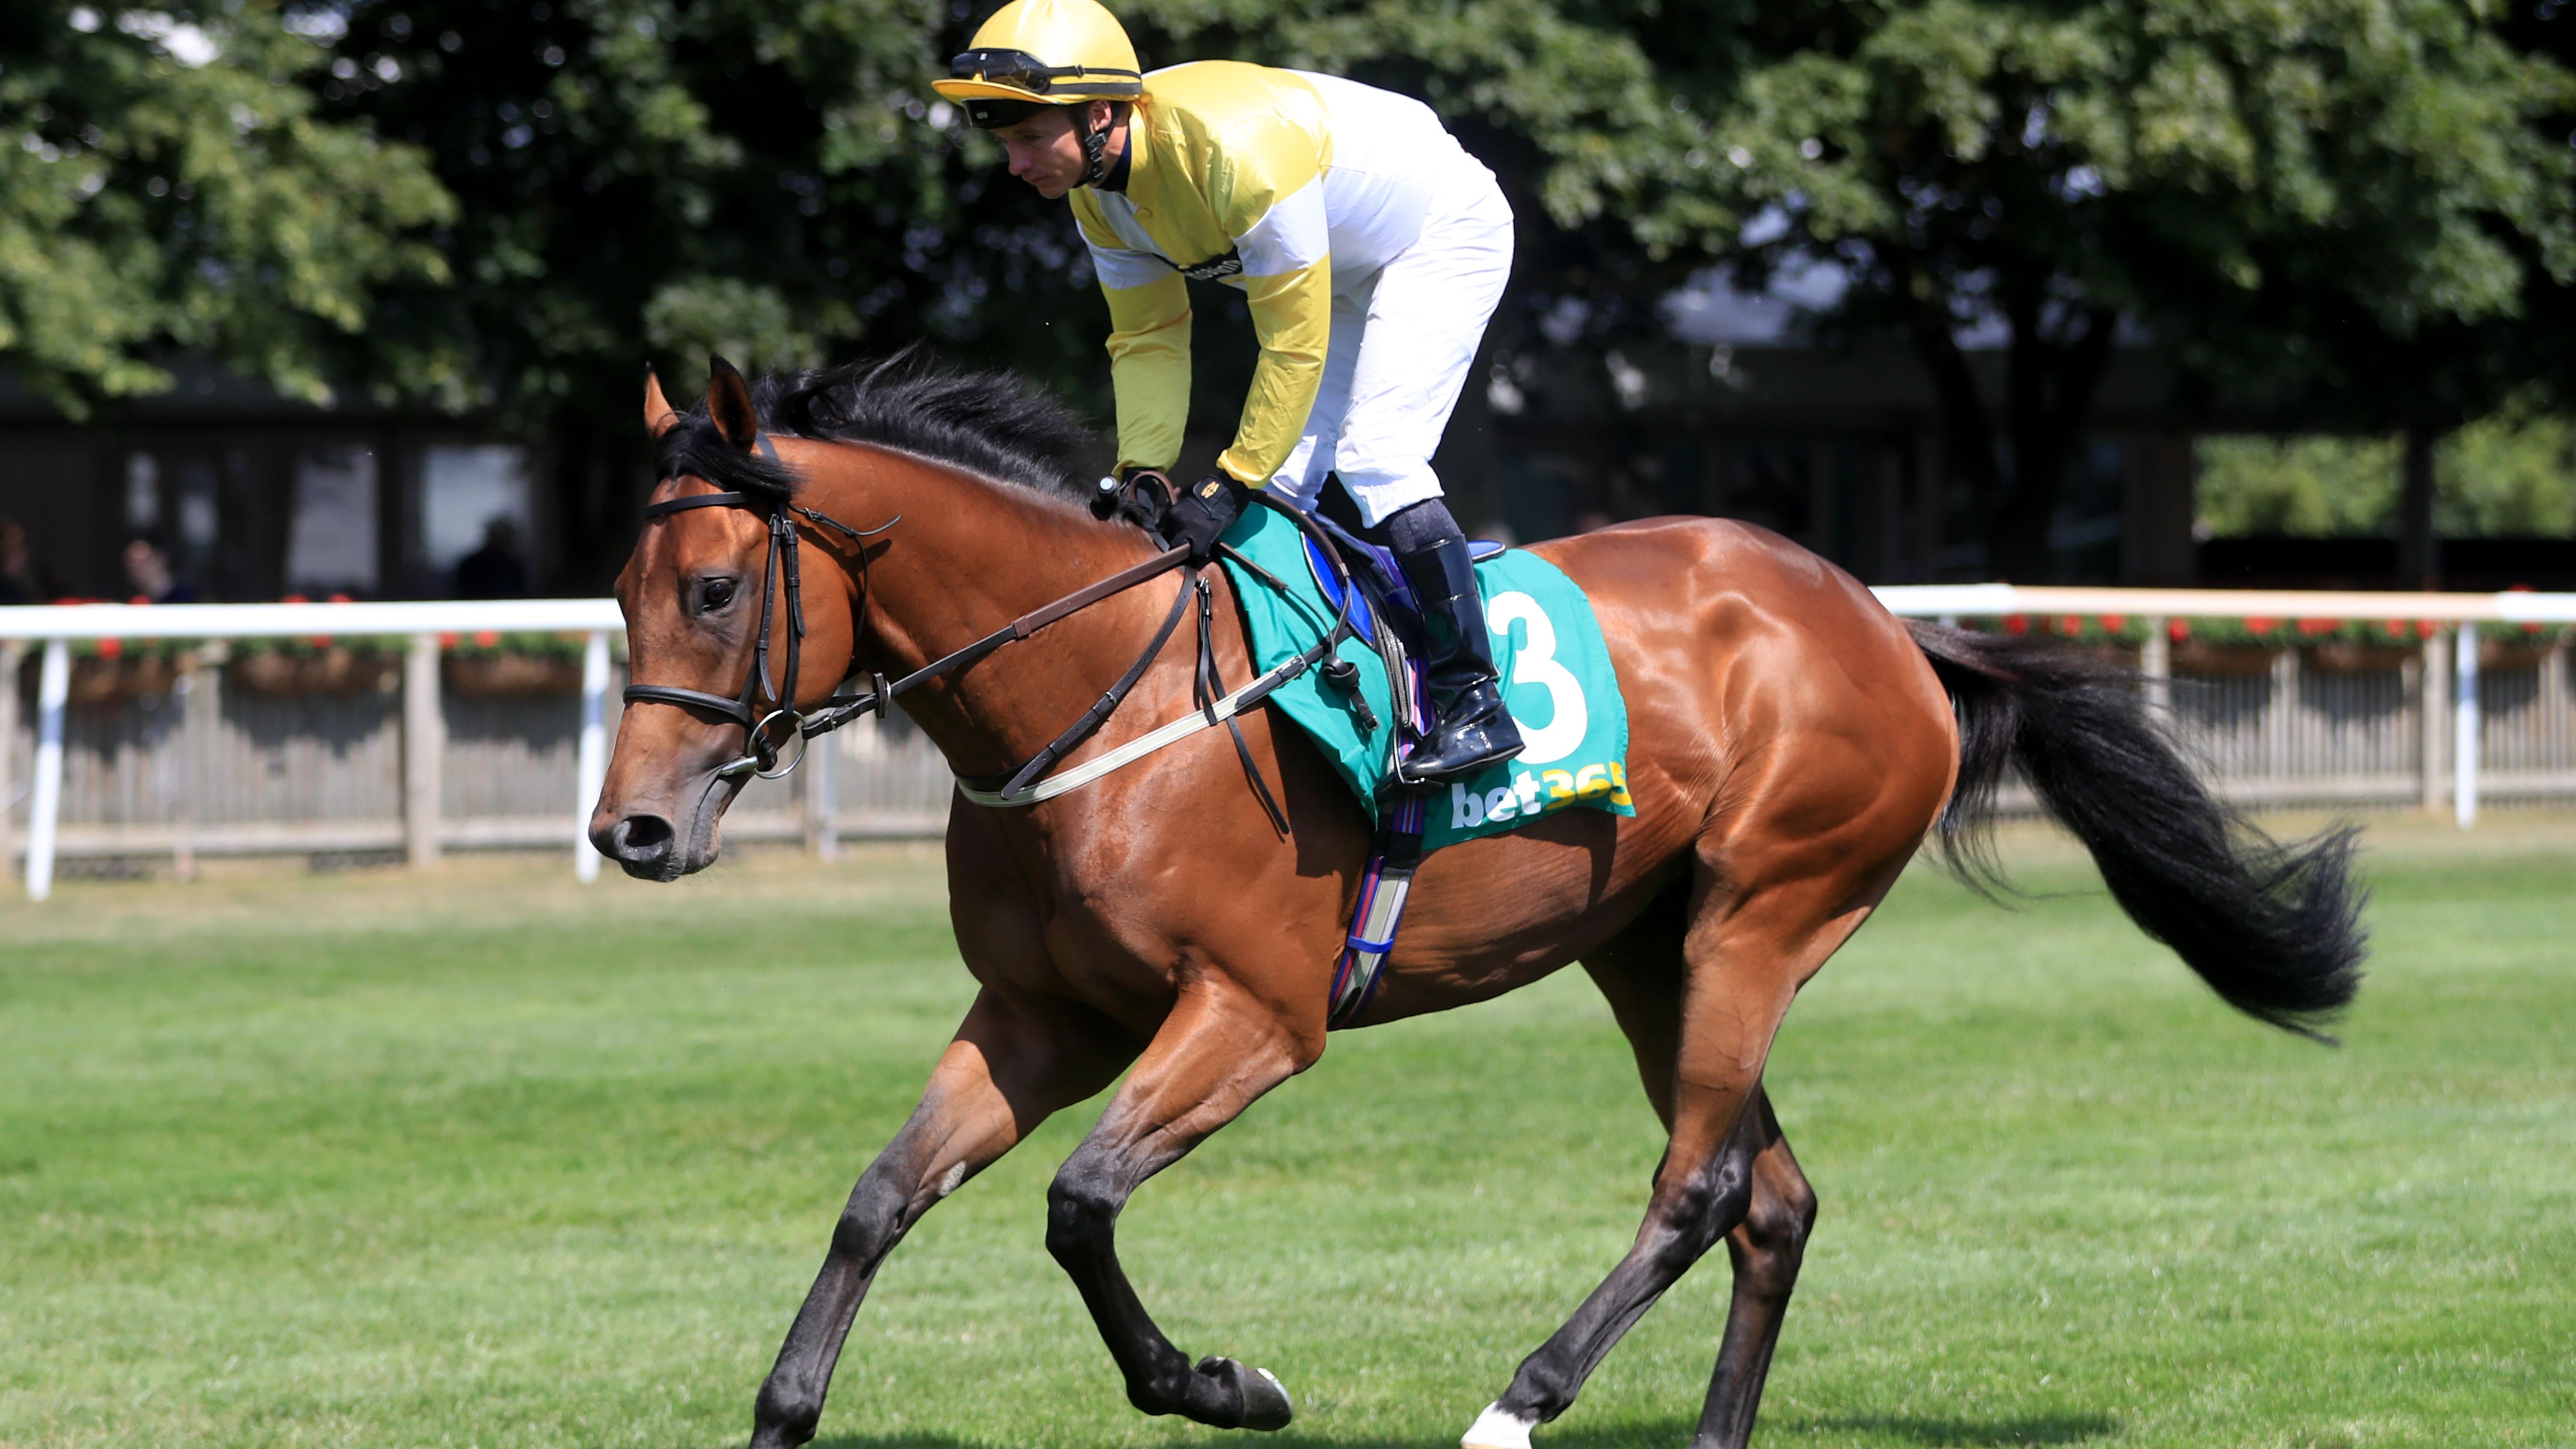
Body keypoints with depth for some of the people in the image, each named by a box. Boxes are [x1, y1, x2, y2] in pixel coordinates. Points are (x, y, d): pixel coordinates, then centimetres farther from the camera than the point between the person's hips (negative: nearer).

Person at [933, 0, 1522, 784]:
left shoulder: (1237, 149, -40)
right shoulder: (1097, 190, -12)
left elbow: (1295, 345, -33)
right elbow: (1148, 338, -4)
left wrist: (1231, 486, -30)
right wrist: (1142, 471, -17)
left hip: (1447, 233, -9)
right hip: (1344, 267, 9)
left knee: (1375, 455, -20)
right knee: (1283, 477, 2)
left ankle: (1474, 701, -18)